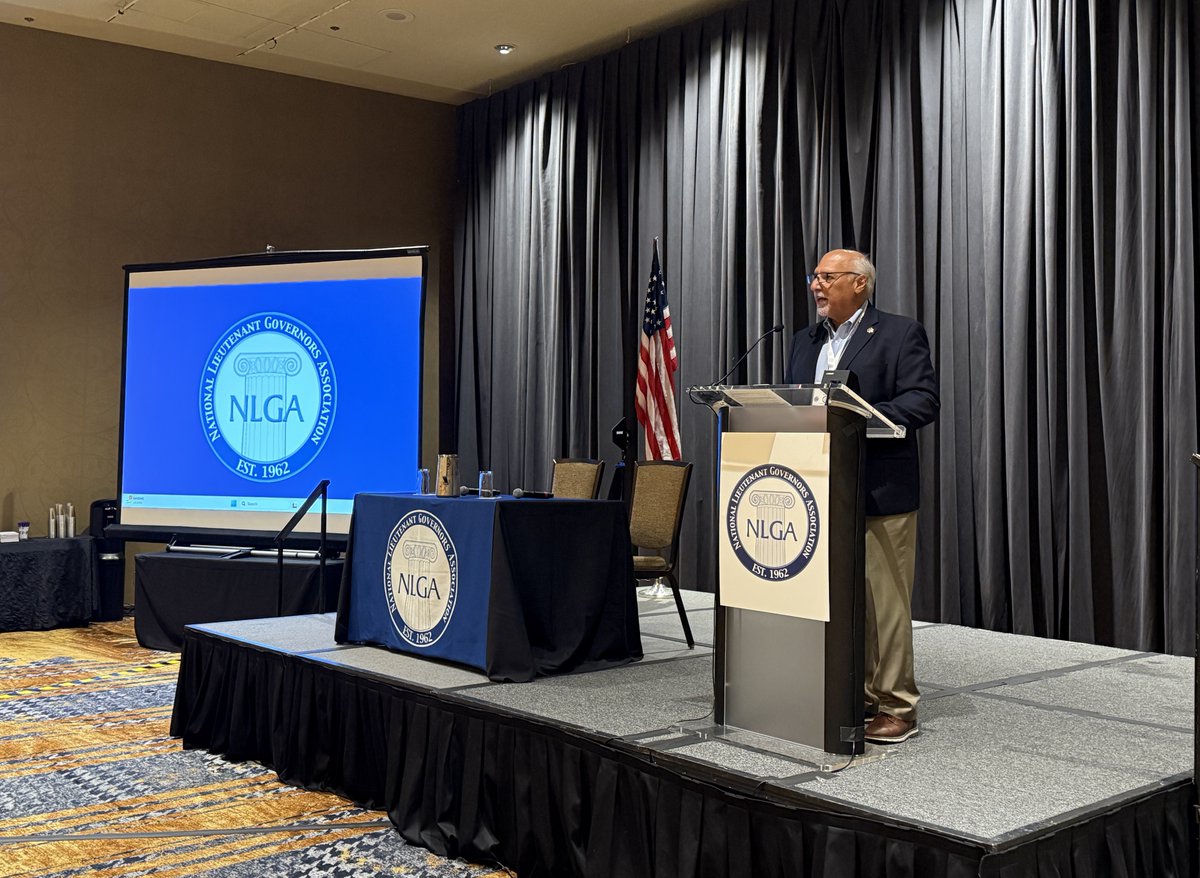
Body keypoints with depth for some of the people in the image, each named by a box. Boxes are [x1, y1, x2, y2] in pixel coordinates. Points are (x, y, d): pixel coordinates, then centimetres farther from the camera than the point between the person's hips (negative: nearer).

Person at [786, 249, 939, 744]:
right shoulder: (805, 341, 18)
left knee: (885, 603, -1)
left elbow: (922, 402, -11)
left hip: (879, 493, -6)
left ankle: (897, 706, 8)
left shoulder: (900, 334, -2)